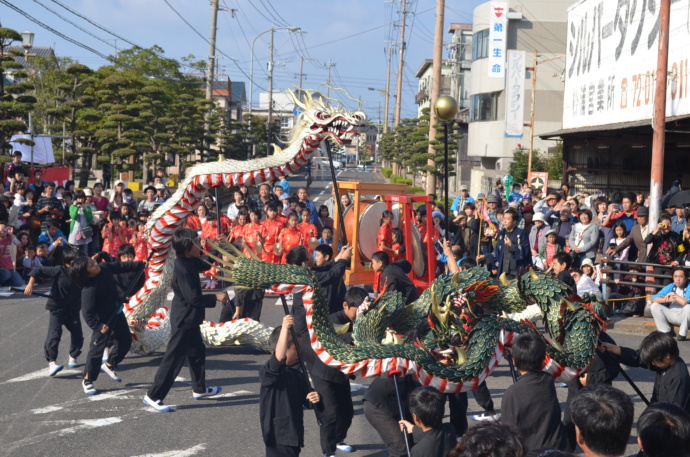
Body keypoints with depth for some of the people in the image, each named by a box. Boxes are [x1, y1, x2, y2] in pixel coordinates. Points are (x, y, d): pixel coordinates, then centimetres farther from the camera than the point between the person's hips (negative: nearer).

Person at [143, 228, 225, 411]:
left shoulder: (190, 262, 2)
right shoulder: (182, 269, -25)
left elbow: (205, 265, 20)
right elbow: (194, 298, -26)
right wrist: (216, 298, -17)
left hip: (190, 318, 10)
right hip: (184, 320, -10)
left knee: (197, 352, 22)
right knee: (174, 358, -4)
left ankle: (199, 389, 38)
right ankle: (154, 396, 2)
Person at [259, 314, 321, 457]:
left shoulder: (297, 373, 11)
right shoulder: (268, 371, -16)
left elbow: (304, 398, 21)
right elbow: (279, 357, -37)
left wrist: (312, 398, -3)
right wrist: (285, 329, -45)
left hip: (294, 433, 9)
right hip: (278, 436, -9)